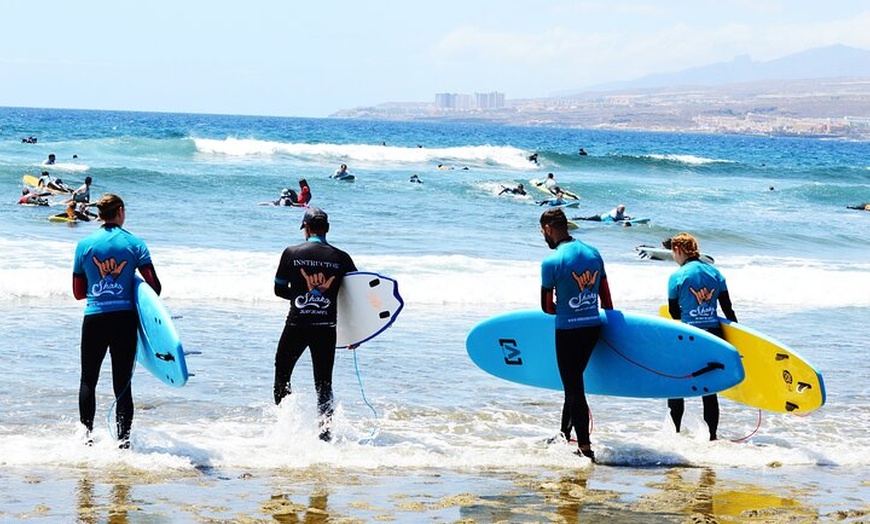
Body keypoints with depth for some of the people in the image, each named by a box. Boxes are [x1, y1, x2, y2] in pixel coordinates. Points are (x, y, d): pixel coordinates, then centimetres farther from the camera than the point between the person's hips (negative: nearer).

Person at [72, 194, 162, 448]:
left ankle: (87, 436, 6)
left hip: (94, 318, 0)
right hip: (125, 318, 0)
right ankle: (123, 441, 2)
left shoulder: (85, 244, 2)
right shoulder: (135, 244, 0)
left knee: (88, 380, 14)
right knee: (123, 384, 5)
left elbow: (78, 292, 7)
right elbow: (154, 286, -3)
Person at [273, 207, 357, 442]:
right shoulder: (341, 258, 2)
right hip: (327, 327, 1)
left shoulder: (292, 253, -1)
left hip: (296, 325, -1)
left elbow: (279, 289, 5)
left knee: (282, 376, 15)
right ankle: (326, 428, -6)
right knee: (324, 384, 8)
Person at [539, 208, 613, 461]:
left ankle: (585, 447, 1)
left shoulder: (551, 262, -13)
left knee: (574, 387, 1)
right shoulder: (594, 253, 5)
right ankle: (565, 434, 34)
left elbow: (547, 307, -7)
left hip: (568, 330, -6)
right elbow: (606, 298, 11)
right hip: (593, 327, 6)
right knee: (575, 382, 21)